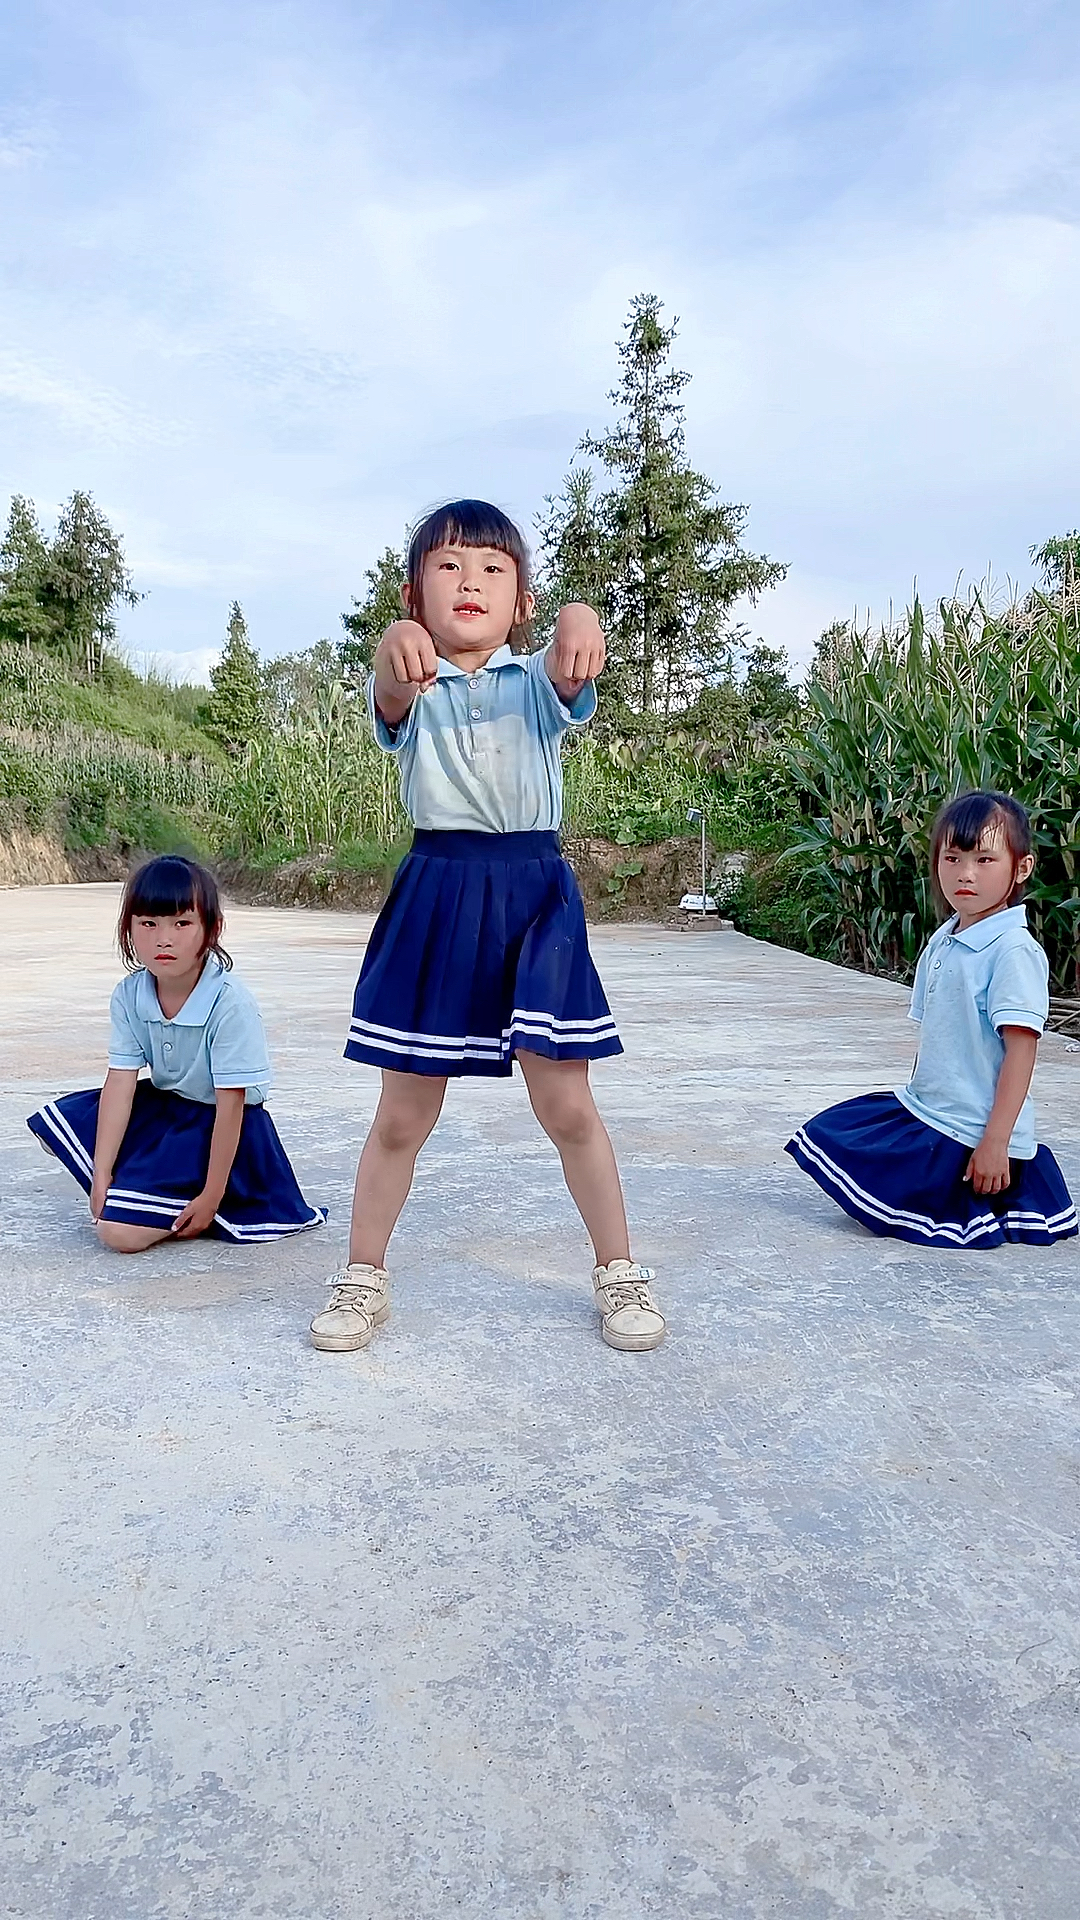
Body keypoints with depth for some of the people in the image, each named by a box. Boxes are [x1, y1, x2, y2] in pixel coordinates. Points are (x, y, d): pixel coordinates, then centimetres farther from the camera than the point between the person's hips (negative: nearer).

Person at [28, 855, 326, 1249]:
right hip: (163, 1108, 7)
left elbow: (230, 1105, -23)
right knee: (55, 1121, 3)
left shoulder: (229, 1004, -28)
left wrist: (211, 1197, -20)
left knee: (121, 1231, -18)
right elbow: (120, 1084, -10)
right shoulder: (130, 995, -10)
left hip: (218, 1125, -7)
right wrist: (101, 1176, -13)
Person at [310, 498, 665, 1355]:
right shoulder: (415, 686, 5)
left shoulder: (535, 681, 7)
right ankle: (363, 1277, 26)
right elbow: (390, 704, -21)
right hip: (436, 893, 0)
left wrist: (581, 623, -43)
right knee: (403, 1115, 8)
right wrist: (396, 648, -45)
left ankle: (620, 1271, 22)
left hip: (534, 891, 0)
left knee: (567, 1104, 3)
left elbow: (572, 678, -18)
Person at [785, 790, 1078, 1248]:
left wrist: (996, 1141, -22)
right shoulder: (943, 942, 9)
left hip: (967, 1133, -9)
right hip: (927, 1111, 9)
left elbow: (1021, 1050, -20)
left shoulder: (1013, 951, -17)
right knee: (825, 1132, 16)